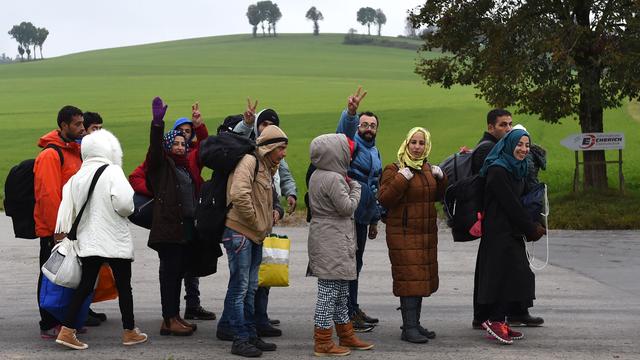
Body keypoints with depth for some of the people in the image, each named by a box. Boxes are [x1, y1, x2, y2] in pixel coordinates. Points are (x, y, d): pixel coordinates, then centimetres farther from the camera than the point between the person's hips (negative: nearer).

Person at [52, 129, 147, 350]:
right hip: (114, 240, -5)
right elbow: (124, 202, -23)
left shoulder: (77, 177, 6)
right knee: (123, 285, 7)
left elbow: (67, 207, 6)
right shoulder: (112, 172, -11)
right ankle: (129, 332, 16)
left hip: (87, 240, 5)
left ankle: (67, 331, 4)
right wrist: (127, 211, -2)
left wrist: (62, 232, 12)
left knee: (85, 285, 10)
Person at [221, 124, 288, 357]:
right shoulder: (249, 161, -13)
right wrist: (256, 222, -17)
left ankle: (251, 335, 23)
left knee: (250, 288, 15)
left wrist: (265, 225, 9)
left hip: (255, 235, 10)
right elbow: (238, 194, -27)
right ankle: (240, 340, 1)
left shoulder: (267, 167, 17)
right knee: (239, 288, -4)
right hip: (239, 232, -10)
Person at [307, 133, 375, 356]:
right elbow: (347, 207, -16)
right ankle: (323, 343, 0)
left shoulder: (317, 176, 13)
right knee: (330, 291, -5)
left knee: (341, 292, 18)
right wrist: (355, 188, 0)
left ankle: (346, 337, 27)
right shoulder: (334, 179, -18)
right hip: (332, 243, -11)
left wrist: (348, 185, 9)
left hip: (325, 240, 11)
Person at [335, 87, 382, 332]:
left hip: (362, 217, 8)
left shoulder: (375, 153, 18)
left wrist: (374, 220, 25)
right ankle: (348, 314, -1)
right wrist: (351, 112, -53)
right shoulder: (352, 143, -6)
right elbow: (345, 129, -32)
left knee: (355, 263, 16)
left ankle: (353, 309, 26)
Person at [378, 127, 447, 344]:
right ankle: (409, 328, -6)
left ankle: (415, 323, 20)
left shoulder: (428, 169, 14)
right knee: (409, 278, -10)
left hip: (427, 233, 7)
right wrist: (401, 179, -23)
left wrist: (440, 178, 4)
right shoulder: (394, 169, -7)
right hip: (403, 233, -7)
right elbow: (384, 200, -15)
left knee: (422, 277, 10)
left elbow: (437, 196, 20)